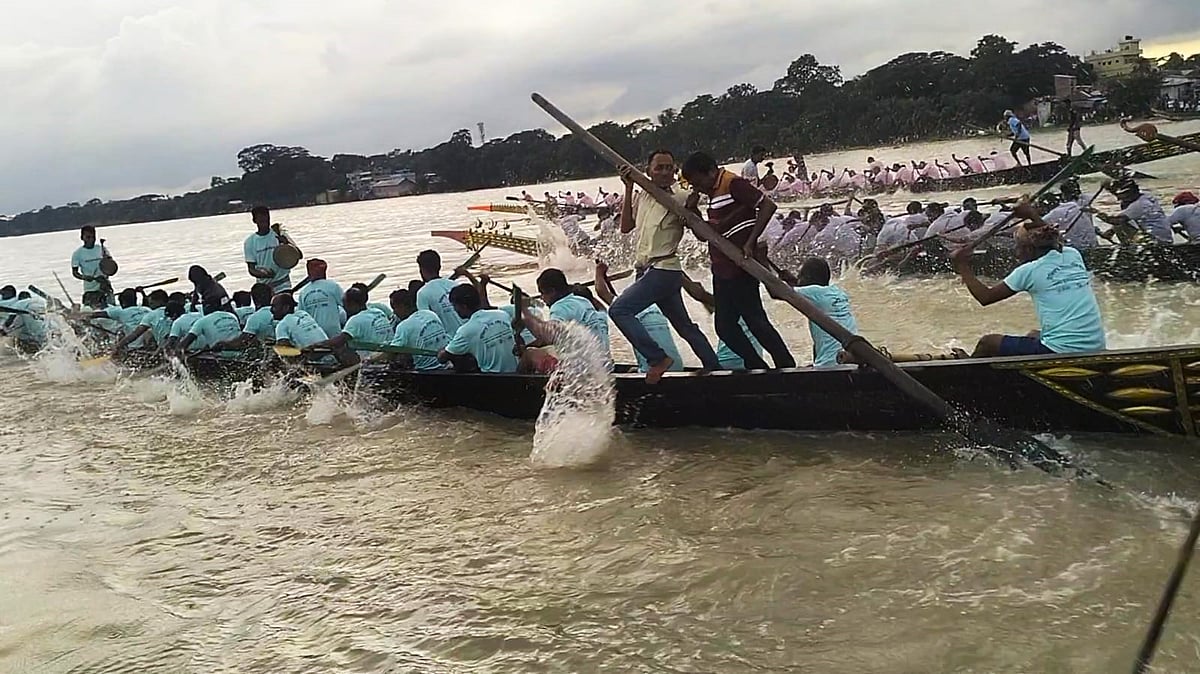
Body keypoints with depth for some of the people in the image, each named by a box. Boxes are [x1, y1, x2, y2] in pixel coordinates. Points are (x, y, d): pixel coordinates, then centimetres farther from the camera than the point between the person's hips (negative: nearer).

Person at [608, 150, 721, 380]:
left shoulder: (680, 198, -10)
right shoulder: (641, 197, 11)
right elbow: (625, 227, 8)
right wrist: (628, 189, 4)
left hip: (664, 270, -8)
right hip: (646, 270, 8)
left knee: (619, 310, -18)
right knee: (685, 326, 15)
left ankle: (657, 358, -12)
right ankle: (714, 368, 25)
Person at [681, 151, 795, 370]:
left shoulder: (733, 184, -11)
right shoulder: (715, 191, 17)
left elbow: (768, 205, -20)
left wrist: (750, 243, -22)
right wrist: (692, 209, 5)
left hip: (739, 269, -10)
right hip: (722, 271, 10)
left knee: (755, 321, -6)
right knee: (725, 327, 11)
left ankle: (787, 367, 1)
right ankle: (757, 368, 18)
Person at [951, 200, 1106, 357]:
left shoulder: (1029, 271, -7)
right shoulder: (1074, 255, 9)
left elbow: (985, 297, 1)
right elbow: (1050, 239, 34)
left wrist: (963, 268, 10)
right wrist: (1032, 215, 40)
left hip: (1060, 353, -8)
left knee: (987, 343, 9)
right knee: (1033, 336, 37)